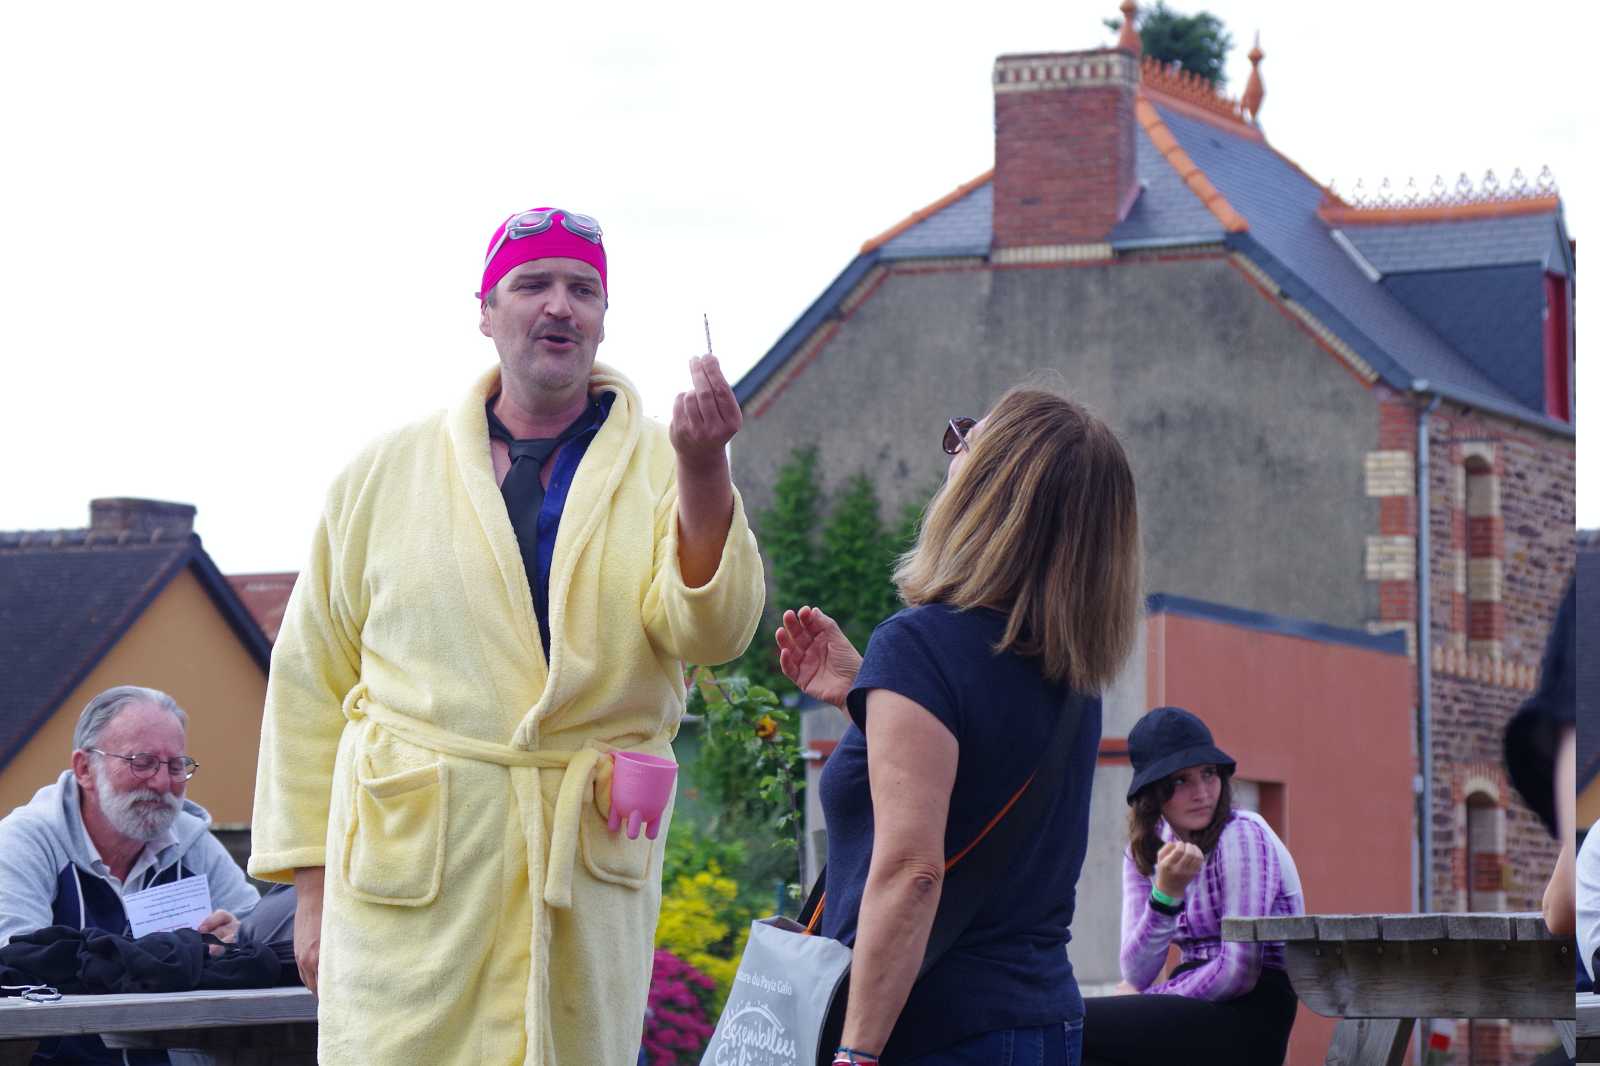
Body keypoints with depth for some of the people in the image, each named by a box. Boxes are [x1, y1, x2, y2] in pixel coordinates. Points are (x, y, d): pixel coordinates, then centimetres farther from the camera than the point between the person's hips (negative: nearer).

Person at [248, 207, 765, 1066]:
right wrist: (311, 881, 5)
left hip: (589, 862, 1)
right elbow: (309, 682, 10)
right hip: (411, 856, -1)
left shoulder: (661, 468, 9)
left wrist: (702, 467, -22)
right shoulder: (385, 475, 9)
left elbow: (709, 630, -8)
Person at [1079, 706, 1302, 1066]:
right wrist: (1166, 892, -18)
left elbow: (1239, 972, -15)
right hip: (1199, 1013, 7)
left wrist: (1153, 996, -3)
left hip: (1248, 1021, -7)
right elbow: (1136, 974, -3)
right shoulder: (1144, 851, 10)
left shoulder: (1242, 835, -10)